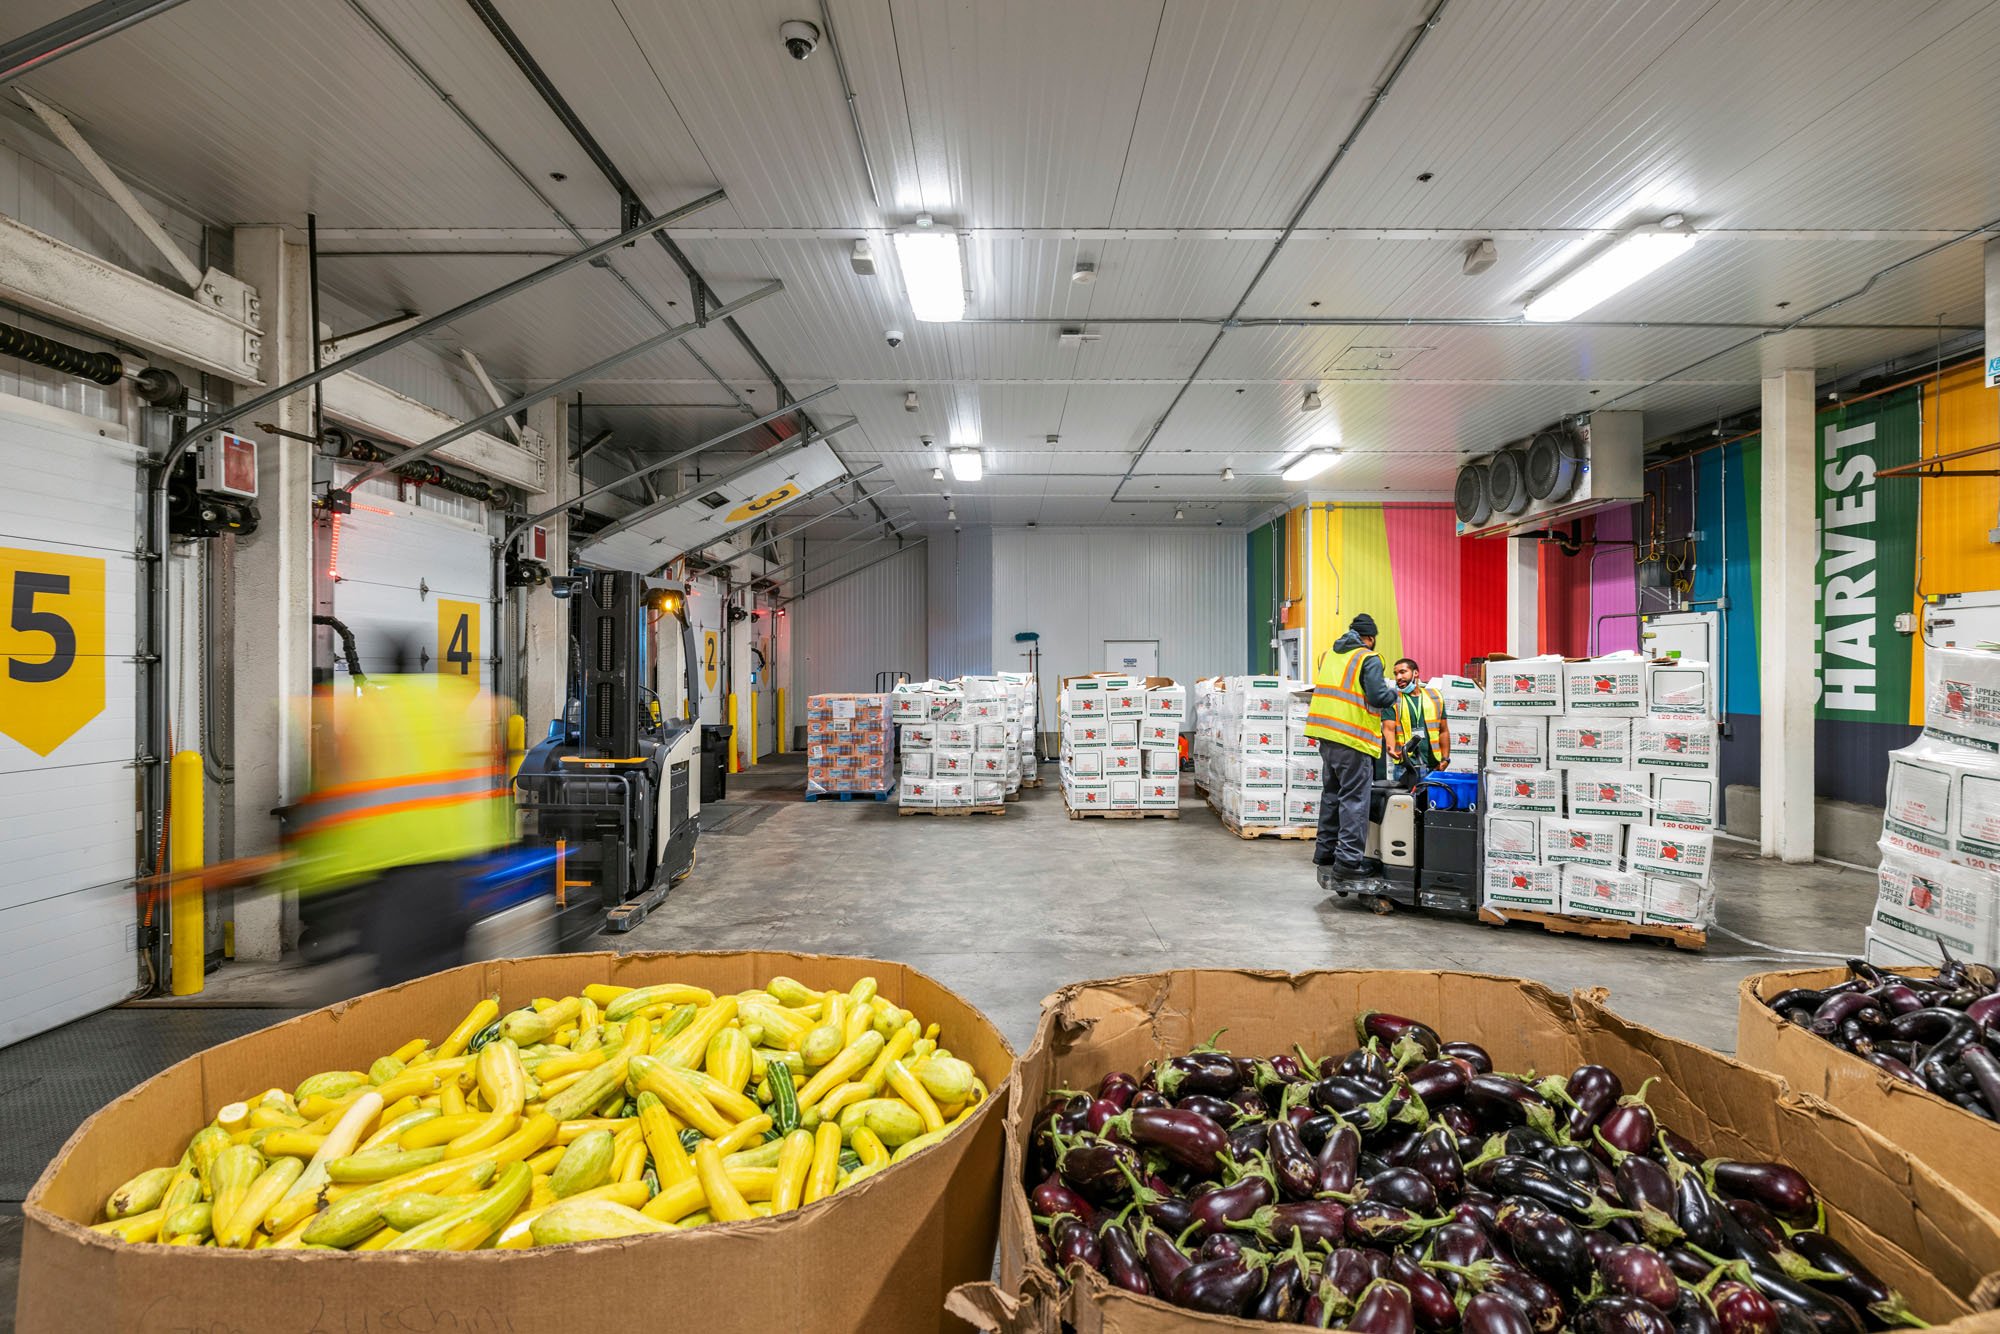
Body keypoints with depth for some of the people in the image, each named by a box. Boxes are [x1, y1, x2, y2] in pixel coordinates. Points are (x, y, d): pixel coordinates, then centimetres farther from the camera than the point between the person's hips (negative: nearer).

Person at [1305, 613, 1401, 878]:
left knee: (1332, 793, 18)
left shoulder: (1327, 655, 14)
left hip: (1326, 736, 7)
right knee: (1354, 799, -3)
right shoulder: (1369, 659, -7)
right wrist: (1394, 695, 6)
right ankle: (1349, 860, -3)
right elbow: (1378, 696, -13)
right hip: (1353, 738, -7)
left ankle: (1326, 850, 26)